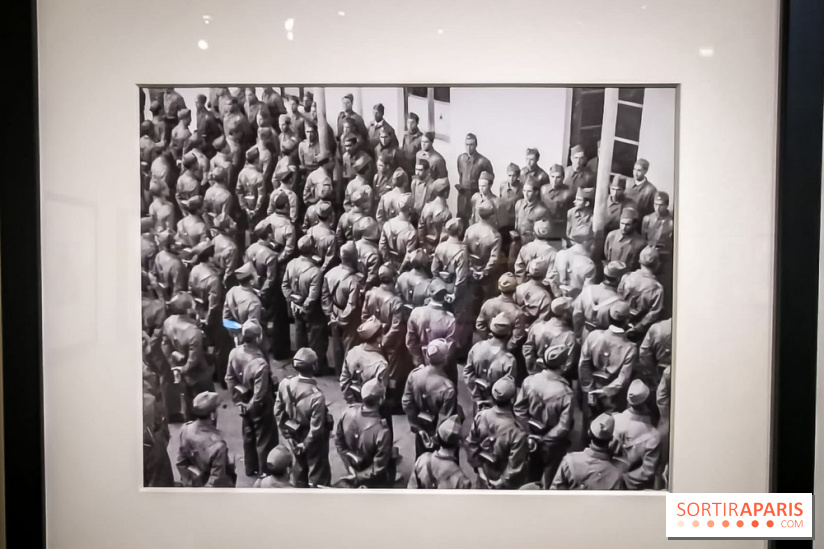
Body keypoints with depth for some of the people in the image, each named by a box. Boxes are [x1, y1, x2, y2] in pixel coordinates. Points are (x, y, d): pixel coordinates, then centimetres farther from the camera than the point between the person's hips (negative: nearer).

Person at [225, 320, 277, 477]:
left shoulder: (234, 353, -15)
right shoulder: (260, 363, -36)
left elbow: (229, 379, -2)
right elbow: (259, 395, -28)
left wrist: (238, 401, 8)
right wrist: (251, 407, -8)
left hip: (244, 404, 7)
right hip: (259, 406, -7)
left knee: (248, 437, 26)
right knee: (265, 440, 14)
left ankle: (251, 469, 44)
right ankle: (266, 473, 31)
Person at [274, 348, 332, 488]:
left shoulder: (285, 384, -19)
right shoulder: (316, 396, -35)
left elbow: (278, 412, -5)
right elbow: (316, 429, -26)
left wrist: (286, 432, 8)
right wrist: (306, 445, -8)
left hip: (294, 436, 6)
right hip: (312, 439, -6)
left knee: (299, 466, 28)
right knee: (318, 471, 16)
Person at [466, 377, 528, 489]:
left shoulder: (481, 416, -20)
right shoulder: (517, 432, -35)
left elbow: (471, 444, -5)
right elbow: (516, 468, -26)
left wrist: (477, 465, 10)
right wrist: (504, 483, -9)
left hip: (484, 475, 5)